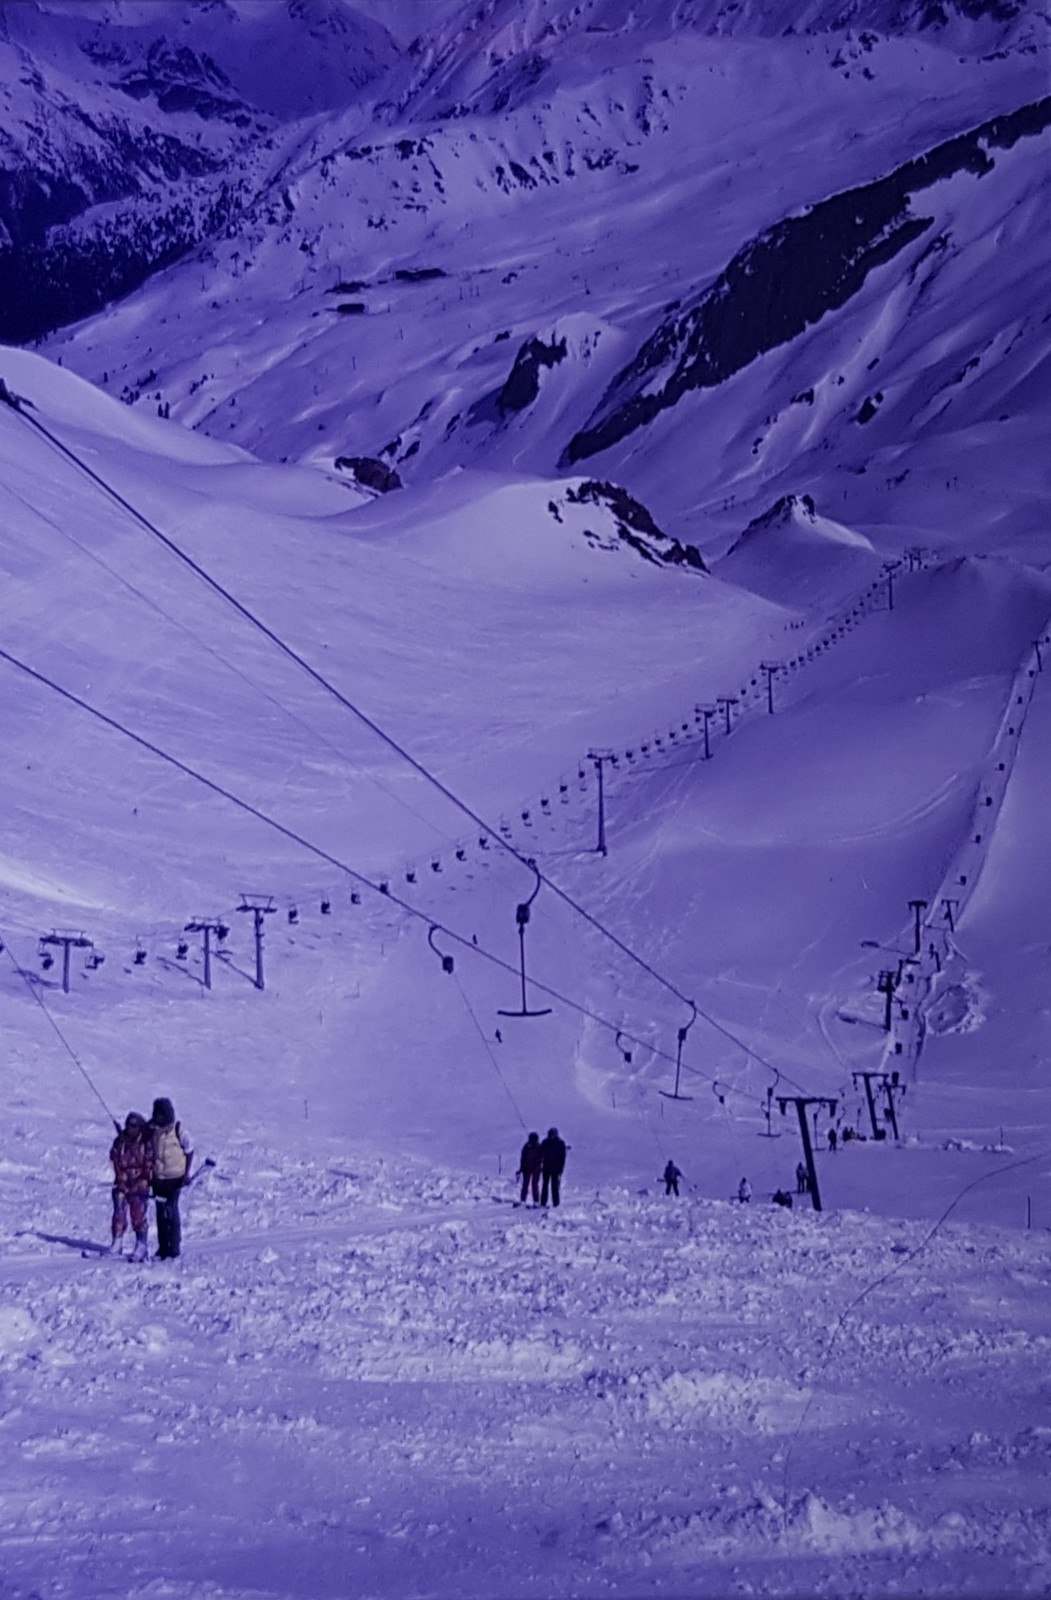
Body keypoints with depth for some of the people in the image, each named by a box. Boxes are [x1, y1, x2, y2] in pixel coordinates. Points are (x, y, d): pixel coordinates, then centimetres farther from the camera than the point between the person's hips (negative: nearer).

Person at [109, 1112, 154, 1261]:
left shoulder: (146, 1142, -2)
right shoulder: (120, 1141, 4)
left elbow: (149, 1164, -2)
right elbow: (116, 1160, 1)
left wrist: (144, 1181, -11)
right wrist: (122, 1180, -8)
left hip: (140, 1184, -3)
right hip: (122, 1183, 3)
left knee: (139, 1215, -8)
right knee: (119, 1213, 2)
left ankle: (141, 1248, -4)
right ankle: (116, 1245, 11)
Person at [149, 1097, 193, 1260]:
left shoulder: (179, 1130, -12)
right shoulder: (152, 1129, -1)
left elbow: (190, 1152, -3)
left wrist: (186, 1173, -9)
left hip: (174, 1178, -4)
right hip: (157, 1178, 4)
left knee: (171, 1212, -5)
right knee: (161, 1213, 9)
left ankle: (173, 1249, 1)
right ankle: (162, 1248, 17)